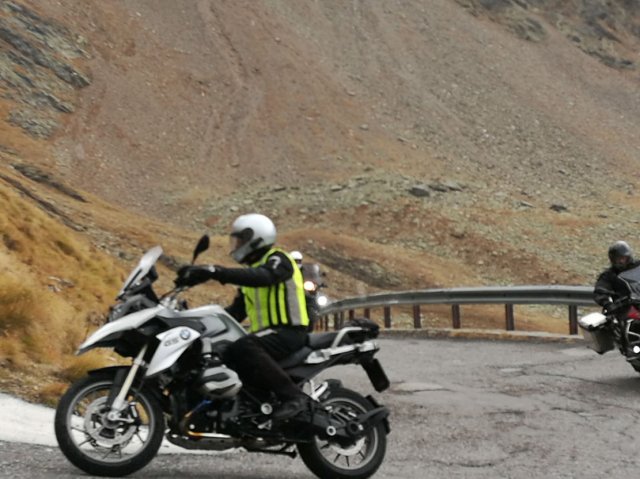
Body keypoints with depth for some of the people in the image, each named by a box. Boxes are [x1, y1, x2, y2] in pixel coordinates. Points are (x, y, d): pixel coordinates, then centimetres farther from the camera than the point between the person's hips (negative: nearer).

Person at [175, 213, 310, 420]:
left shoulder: (278, 259, -5)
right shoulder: (249, 272, 23)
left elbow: (262, 276, -29)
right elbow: (236, 311, 22)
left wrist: (216, 272, -39)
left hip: (288, 331, -10)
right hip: (265, 333, 10)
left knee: (242, 348, -36)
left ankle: (293, 396, -35)